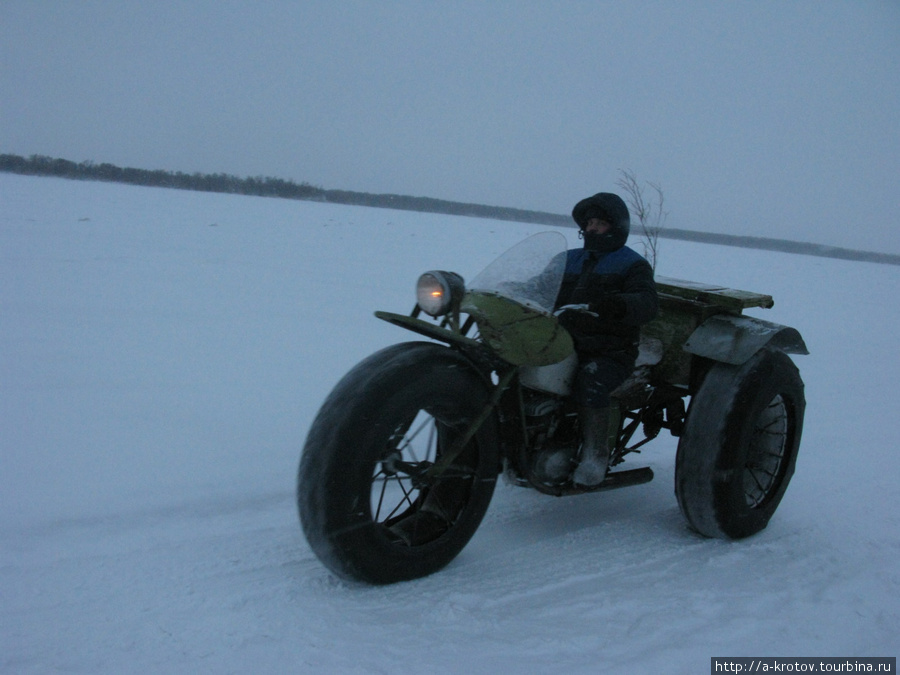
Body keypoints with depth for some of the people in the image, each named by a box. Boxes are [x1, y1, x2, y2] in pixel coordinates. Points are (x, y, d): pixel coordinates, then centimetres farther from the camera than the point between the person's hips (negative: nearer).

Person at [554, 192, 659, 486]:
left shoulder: (632, 264, 4)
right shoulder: (570, 259, 21)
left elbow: (648, 302, -15)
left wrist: (620, 305, -37)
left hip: (611, 353, -5)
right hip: (566, 345, 5)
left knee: (589, 382, -35)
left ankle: (596, 454, -20)